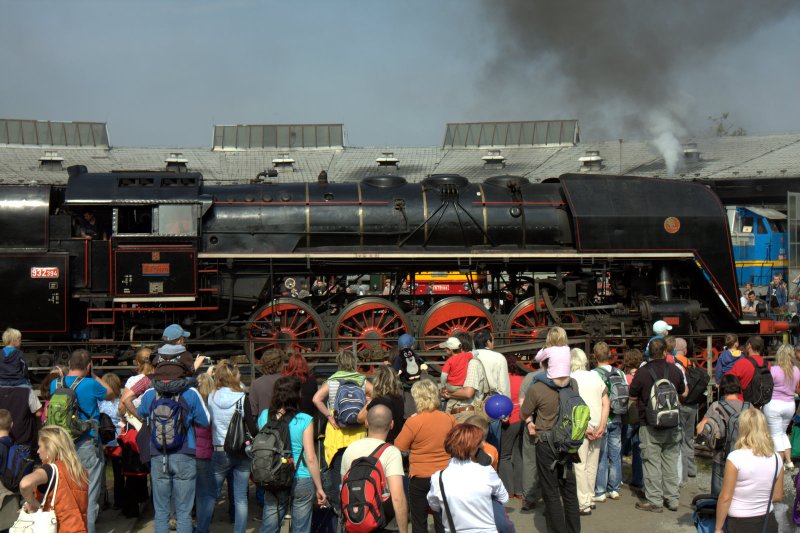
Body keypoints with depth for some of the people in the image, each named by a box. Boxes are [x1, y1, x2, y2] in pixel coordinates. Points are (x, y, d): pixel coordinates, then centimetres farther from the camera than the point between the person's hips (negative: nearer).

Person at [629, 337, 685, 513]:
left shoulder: (642, 372, -13)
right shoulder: (675, 370, -3)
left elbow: (633, 397, -3)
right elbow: (682, 392, 12)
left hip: (650, 426, -3)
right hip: (672, 425, 3)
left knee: (652, 463, 3)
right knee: (671, 462, 12)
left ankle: (654, 500, 6)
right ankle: (672, 499, 19)